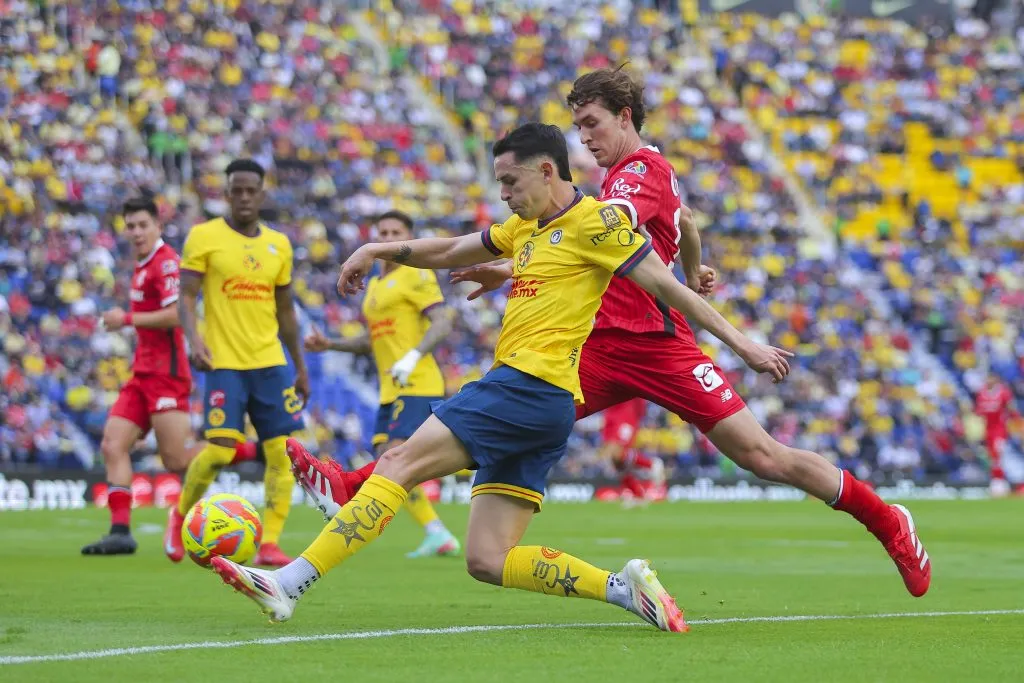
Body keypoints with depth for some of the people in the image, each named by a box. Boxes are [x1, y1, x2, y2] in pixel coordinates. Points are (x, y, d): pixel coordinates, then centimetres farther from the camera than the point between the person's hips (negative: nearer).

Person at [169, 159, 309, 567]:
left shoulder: (278, 244, 13)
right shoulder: (204, 237, -1)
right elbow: (186, 295, -5)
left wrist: (301, 367, 20)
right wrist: (194, 338, -23)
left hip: (271, 364, 5)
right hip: (225, 363, -5)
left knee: (283, 452, -4)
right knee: (220, 450, -14)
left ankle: (269, 545, 0)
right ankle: (181, 515, 13)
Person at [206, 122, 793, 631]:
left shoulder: (595, 220, -3)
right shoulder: (525, 227, 23)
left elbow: (667, 286, -4)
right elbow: (449, 252, 34)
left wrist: (741, 343, -5)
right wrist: (379, 250, 24)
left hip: (531, 385, -10)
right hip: (526, 399, 10)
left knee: (401, 464, -14)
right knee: (489, 561, 0)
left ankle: (288, 584, -20)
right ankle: (624, 587, -5)